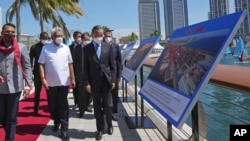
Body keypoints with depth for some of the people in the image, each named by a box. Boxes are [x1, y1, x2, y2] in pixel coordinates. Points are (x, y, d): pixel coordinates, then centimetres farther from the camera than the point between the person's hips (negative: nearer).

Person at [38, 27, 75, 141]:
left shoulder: (66, 48, 4)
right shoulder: (46, 48, -1)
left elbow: (70, 64, 8)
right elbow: (41, 64, -2)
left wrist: (72, 78, 5)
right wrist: (43, 78, -11)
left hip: (64, 82, 0)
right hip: (51, 82, 0)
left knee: (63, 106, 1)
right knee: (54, 105, 14)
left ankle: (64, 130, 4)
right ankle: (56, 123, 35)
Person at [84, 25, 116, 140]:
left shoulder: (108, 47, 4)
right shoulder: (87, 48, 1)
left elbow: (113, 65, 4)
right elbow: (85, 67, 0)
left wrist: (113, 80, -3)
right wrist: (87, 83, -7)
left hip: (106, 80, 0)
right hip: (94, 82, 0)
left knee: (108, 105, 3)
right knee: (97, 107, 7)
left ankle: (109, 125, 29)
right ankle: (100, 129, 21)